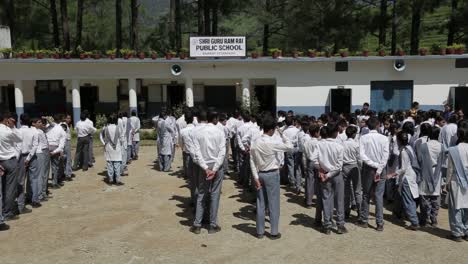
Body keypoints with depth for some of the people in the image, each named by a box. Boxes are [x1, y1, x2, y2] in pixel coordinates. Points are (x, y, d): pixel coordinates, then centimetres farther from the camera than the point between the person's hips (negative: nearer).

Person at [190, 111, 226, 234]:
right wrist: (214, 169, -15)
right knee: (215, 195, 5)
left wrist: (206, 168, -10)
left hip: (204, 167, 2)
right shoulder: (220, 132, -7)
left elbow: (197, 152, -8)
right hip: (217, 167, -2)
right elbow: (222, 152, -13)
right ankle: (213, 225, 11)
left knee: (201, 195, 10)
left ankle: (197, 225, 13)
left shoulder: (197, 132, -2)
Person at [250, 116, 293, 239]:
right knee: (273, 204, 6)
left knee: (260, 203, 11)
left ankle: (260, 231, 20)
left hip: (260, 174, 5)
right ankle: (274, 232, 13)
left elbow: (252, 161, -1)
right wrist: (282, 134, -3)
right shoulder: (273, 143, -18)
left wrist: (256, 177, 3)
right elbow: (290, 146, -10)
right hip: (272, 174, -5)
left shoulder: (255, 142, -2)